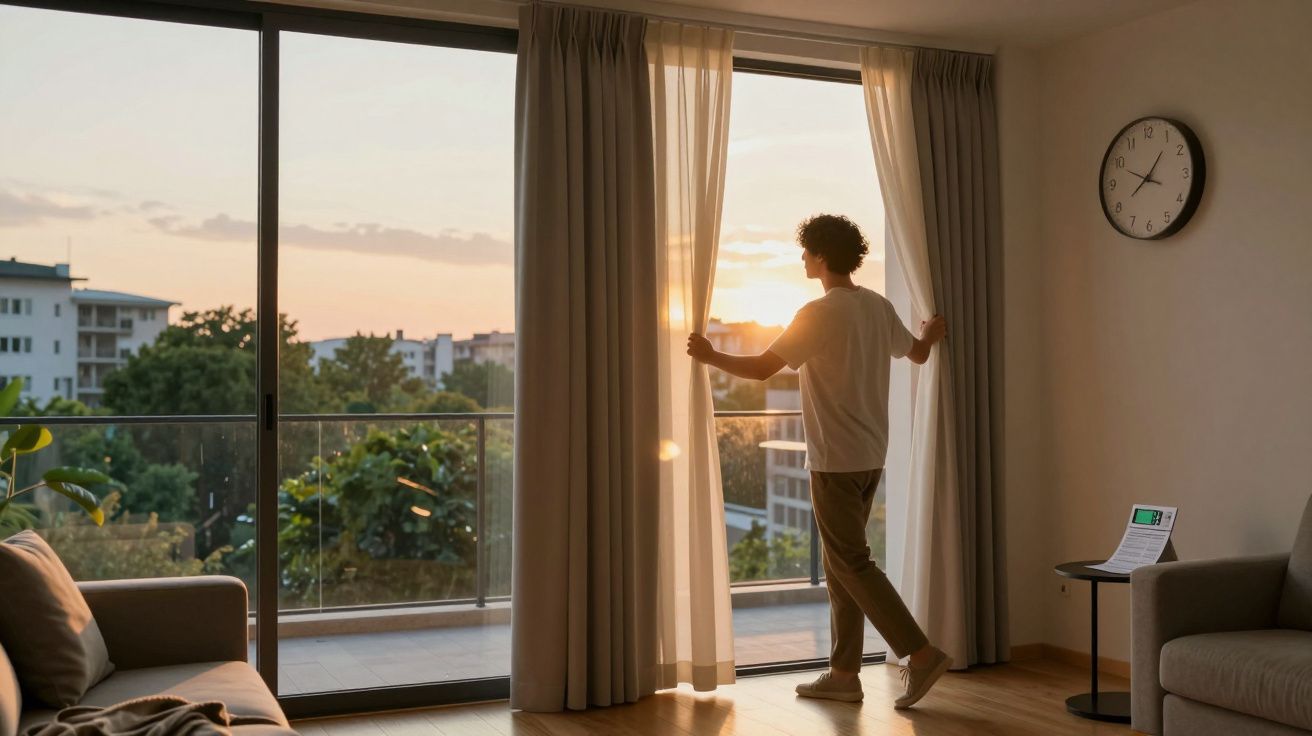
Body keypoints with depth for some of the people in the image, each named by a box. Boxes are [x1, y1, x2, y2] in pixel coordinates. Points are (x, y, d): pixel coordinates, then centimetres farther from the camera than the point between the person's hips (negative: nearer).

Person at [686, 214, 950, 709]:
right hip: (870, 456, 8)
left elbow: (761, 368, -15)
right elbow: (917, 353, 25)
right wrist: (932, 334, 48)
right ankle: (843, 675, 16)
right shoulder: (879, 307, 9)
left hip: (835, 459, -8)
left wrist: (710, 356, 1)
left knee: (851, 563, -3)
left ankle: (921, 655, -6)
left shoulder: (820, 314, -15)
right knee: (841, 562, 12)